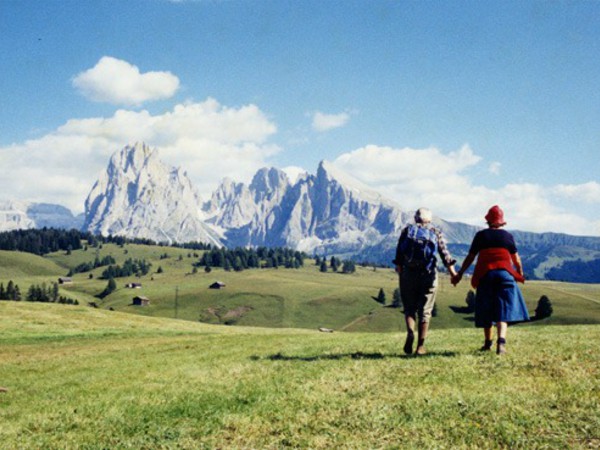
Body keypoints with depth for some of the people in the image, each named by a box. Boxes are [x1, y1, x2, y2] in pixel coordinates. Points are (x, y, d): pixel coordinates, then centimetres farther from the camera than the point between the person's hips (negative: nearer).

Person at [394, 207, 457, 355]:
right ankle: (420, 346, 3)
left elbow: (399, 254, 2)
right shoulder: (436, 233, 11)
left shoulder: (407, 230, 11)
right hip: (428, 275, 0)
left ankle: (410, 332, -16)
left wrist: (400, 273, 3)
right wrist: (453, 272, -4)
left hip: (409, 273, 0)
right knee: (425, 310, 6)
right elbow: (445, 254, -1)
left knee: (409, 308, 12)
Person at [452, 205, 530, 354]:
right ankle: (501, 341, -22)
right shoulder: (507, 236, 7)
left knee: (486, 309, 11)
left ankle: (488, 342, 20)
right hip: (505, 273, -1)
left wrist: (459, 274, 14)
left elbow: (470, 257, 6)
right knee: (503, 308, -3)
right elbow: (516, 259, 12)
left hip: (485, 275, 1)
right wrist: (520, 273, 29)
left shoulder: (480, 235, 7)